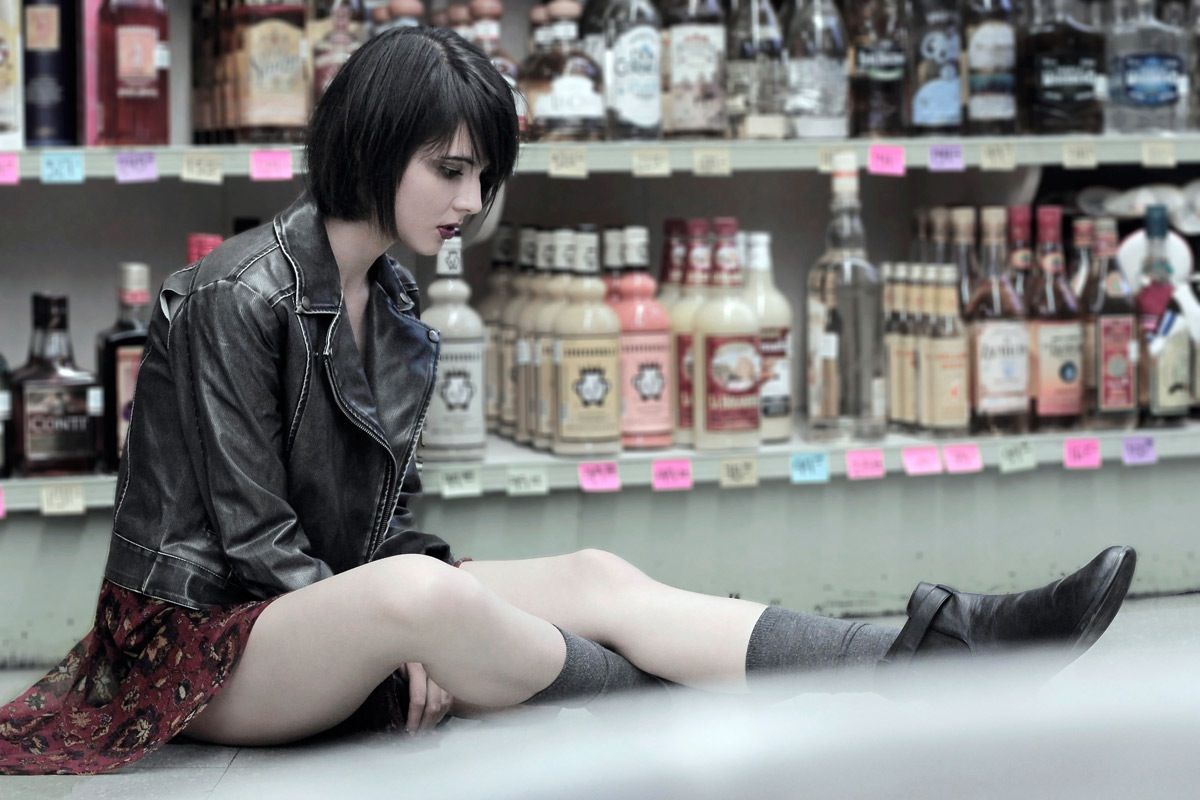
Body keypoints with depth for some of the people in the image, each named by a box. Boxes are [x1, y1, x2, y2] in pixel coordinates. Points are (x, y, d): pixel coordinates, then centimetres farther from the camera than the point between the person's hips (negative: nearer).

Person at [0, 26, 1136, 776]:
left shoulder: (393, 306, 10)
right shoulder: (241, 297, -16)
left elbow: (389, 511, 10)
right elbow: (253, 532, -17)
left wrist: (425, 638, -9)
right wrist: (413, 629, -19)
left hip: (336, 608, 7)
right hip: (203, 638, -7)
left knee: (600, 577, -15)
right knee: (416, 590, -39)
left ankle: (922, 659, -28)